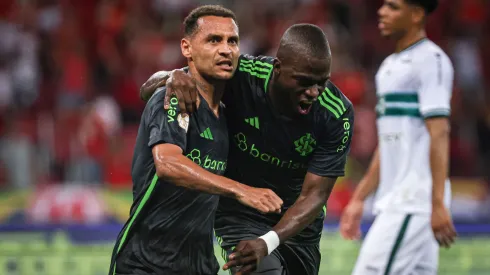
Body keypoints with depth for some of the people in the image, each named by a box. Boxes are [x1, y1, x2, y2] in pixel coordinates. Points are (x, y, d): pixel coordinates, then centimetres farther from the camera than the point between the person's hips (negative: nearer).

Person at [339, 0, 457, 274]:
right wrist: (359, 199, 24)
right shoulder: (390, 66, 19)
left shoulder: (430, 60, -9)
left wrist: (438, 204, -24)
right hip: (393, 201, 9)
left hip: (415, 201, -9)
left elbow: (439, 134, -17)